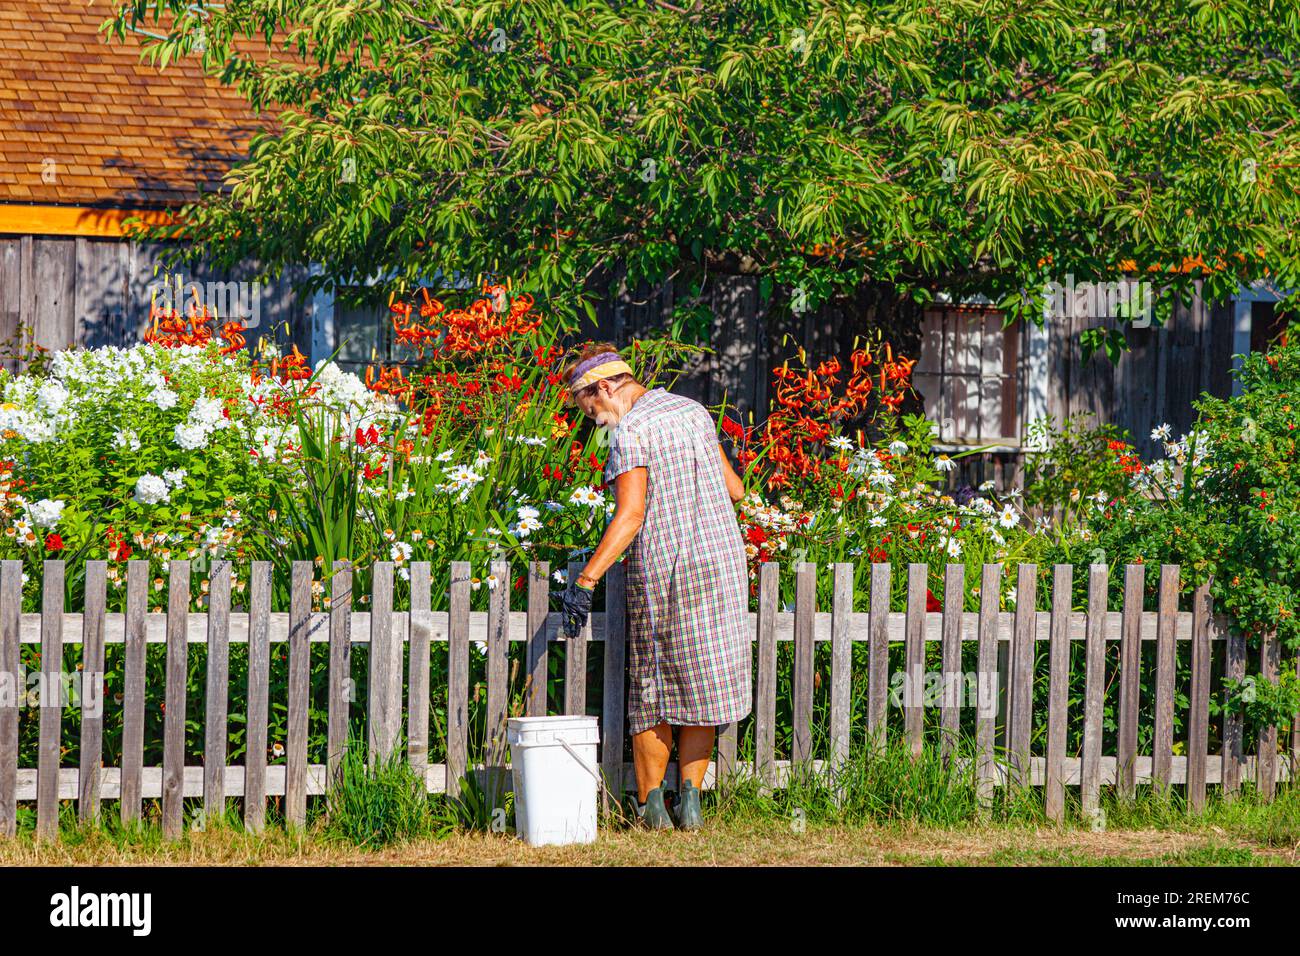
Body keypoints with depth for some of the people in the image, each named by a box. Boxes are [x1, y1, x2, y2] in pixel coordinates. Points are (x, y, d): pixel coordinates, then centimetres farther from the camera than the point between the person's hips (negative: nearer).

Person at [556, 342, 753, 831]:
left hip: (660, 570, -5)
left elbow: (629, 516, -19)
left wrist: (585, 580, -21)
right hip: (721, 561, 5)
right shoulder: (694, 411, 10)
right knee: (702, 684, 10)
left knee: (651, 693, 7)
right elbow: (734, 489, 16)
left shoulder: (630, 431, -11)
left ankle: (650, 805, 8)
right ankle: (690, 797, 5)